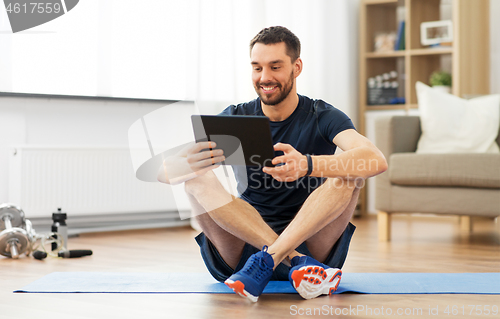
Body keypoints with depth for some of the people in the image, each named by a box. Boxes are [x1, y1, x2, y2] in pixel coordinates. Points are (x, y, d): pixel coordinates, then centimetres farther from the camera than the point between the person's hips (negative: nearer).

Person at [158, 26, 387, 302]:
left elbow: (377, 160, -24)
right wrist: (184, 164, -34)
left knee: (351, 172, -21)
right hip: (241, 250, 2)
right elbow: (163, 172, -8)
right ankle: (297, 263, -32)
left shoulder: (321, 117, -2)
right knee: (197, 175, -20)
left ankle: (267, 260, -33)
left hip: (311, 244, -1)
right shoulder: (235, 118, 4)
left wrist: (308, 165, -42)